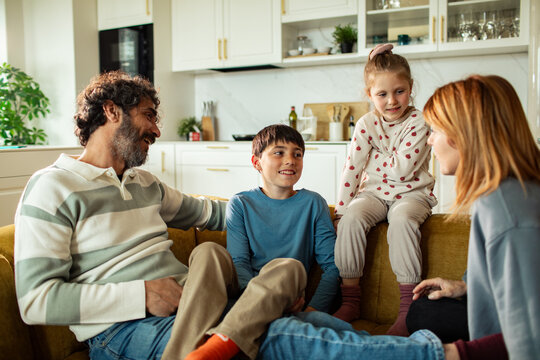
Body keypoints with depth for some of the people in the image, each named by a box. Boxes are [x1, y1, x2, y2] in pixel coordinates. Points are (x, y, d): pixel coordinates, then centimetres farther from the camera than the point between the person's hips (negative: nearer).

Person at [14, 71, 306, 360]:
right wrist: (141, 295, -18)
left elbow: (205, 211, 35)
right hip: (118, 326, -8)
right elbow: (35, 300, -9)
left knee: (209, 253, -28)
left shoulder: (146, 183, 21)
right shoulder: (51, 187, -1)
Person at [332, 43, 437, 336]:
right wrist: (340, 209, -7)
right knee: (352, 218, -27)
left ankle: (410, 304, -24)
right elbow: (352, 167, -2)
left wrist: (372, 155, -6)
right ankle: (350, 299, -17)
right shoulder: (366, 124, 1)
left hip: (411, 193, -2)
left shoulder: (418, 122, -8)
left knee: (402, 220, -35)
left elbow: (401, 168, -17)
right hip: (374, 191, 3)